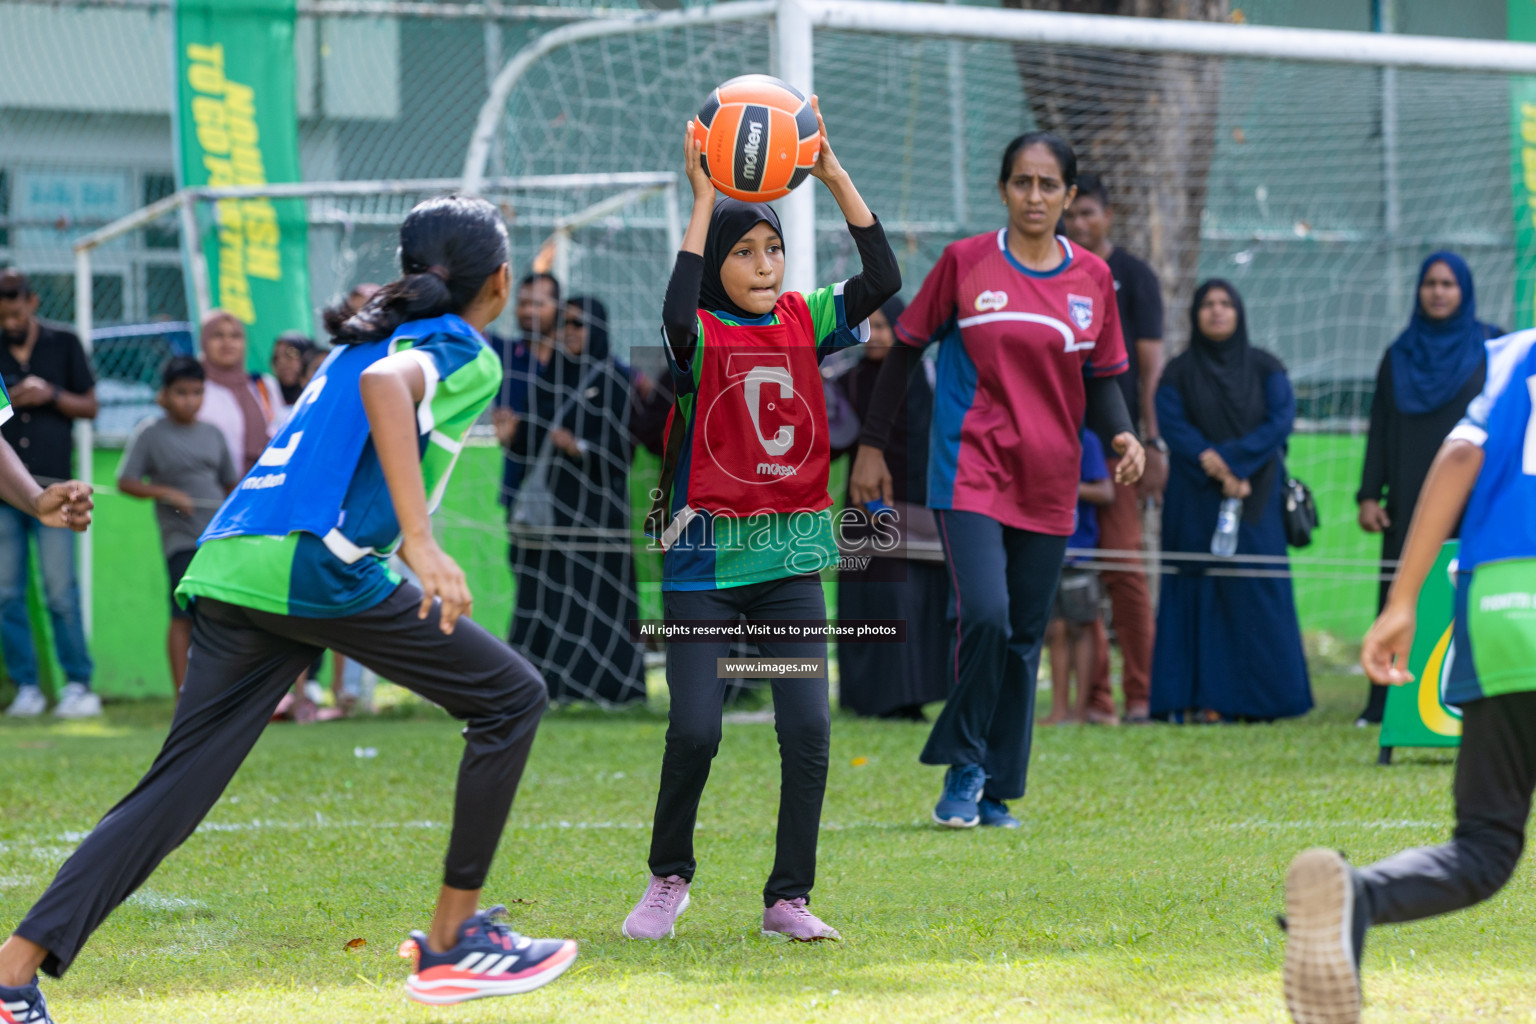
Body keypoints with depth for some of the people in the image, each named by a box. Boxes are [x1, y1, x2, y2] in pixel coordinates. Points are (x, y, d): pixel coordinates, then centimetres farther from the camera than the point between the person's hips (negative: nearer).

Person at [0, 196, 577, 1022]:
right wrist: (421, 545, -30)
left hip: (228, 563, 8)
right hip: (313, 565, -8)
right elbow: (386, 385, -20)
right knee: (510, 698, 7)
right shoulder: (466, 353, 2)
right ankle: (451, 943, 7)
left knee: (177, 791, 5)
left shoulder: (369, 334, 29)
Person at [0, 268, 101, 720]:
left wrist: (52, 395, -8)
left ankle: (78, 684, 0)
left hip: (52, 485, -2)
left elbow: (90, 406, 9)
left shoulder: (64, 345, 7)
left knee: (61, 592, -6)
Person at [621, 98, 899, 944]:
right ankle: (668, 876, 17)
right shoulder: (700, 336, -5)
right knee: (694, 731, -7)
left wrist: (834, 176, -14)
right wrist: (704, 200, -28)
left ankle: (788, 897, 7)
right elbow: (677, 318, -29)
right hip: (704, 563, -3)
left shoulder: (805, 322, 6)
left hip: (790, 561, 3)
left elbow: (884, 280, -8)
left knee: (808, 732, -5)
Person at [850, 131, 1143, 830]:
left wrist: (1121, 435, -8)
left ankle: (996, 792, 16)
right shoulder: (966, 263, -2)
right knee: (985, 616, -20)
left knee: (1025, 639, 6)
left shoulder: (1092, 279, 6)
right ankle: (964, 766, -3)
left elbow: (1102, 380, 12)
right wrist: (871, 447, 3)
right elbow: (905, 348, 5)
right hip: (970, 470, -3)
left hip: (1048, 485, 3)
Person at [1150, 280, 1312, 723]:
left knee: (1256, 594, -4)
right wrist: (1218, 473, -19)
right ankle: (1202, 700, -8)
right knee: (1200, 597, -6)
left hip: (1255, 501, 1)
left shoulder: (1265, 369, 9)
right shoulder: (1179, 374, 7)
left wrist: (1228, 458, -16)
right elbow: (1173, 428, -6)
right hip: (1196, 504, -1)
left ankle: (1255, 699, -3)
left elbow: (1281, 421, -4)